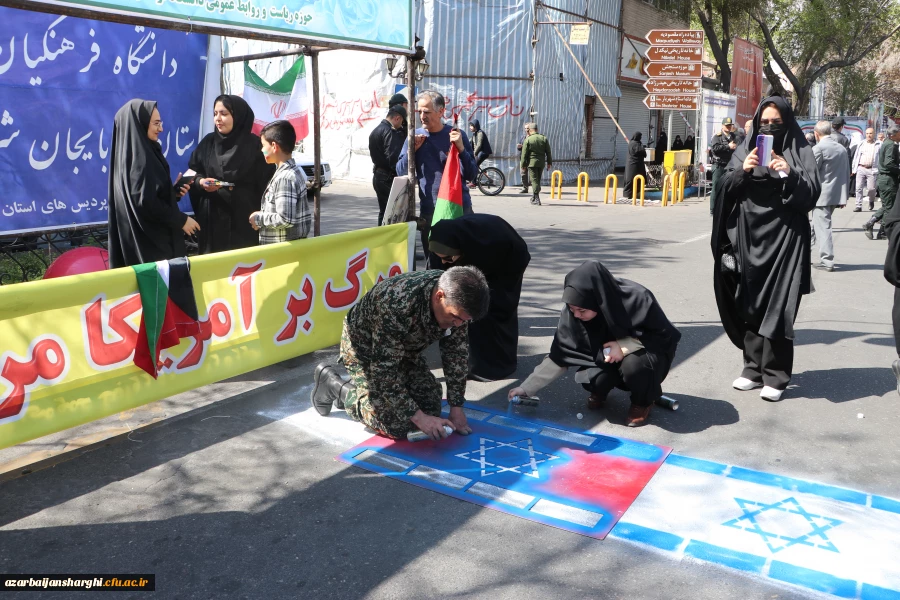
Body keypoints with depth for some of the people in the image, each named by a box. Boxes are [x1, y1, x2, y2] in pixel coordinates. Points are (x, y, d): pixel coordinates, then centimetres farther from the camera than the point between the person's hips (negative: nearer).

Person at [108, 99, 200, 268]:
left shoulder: (133, 151, 11)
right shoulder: (139, 158, -18)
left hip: (146, 235, 10)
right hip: (148, 238, -10)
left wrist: (173, 191, 5)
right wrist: (181, 220, -15)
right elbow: (146, 202, -23)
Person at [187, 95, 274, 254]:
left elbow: (265, 185, -4)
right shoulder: (208, 142, 9)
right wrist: (200, 182, -9)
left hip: (244, 220, -3)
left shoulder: (255, 145, -3)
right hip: (212, 219, 3)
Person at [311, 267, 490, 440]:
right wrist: (418, 417, -31)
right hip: (365, 348, -6)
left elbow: (456, 353, -9)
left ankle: (361, 388, 21)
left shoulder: (456, 301, -22)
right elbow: (383, 370, -34)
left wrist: (456, 408, -10)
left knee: (431, 410, 1)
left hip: (406, 348, 7)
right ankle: (333, 385, 7)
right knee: (396, 425, -14)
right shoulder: (397, 307, -41)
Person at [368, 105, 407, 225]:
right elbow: (393, 158, -22)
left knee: (383, 211, 16)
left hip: (378, 175, 10)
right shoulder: (389, 132, -16)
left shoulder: (376, 130, 16)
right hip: (388, 178, -10)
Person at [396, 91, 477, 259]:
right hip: (428, 211, 1)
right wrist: (412, 150, -10)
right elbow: (401, 173, 4)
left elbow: (471, 175, -4)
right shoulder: (415, 136, 5)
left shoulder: (456, 135, -1)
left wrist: (461, 148, -18)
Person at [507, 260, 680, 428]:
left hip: (645, 353, -2)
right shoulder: (573, 312, -21)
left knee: (634, 363, -34)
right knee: (596, 378, -28)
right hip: (604, 358, 2)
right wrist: (527, 388, -21)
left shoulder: (637, 299, -32)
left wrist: (625, 345, -32)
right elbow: (560, 356, -15)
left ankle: (643, 401, -1)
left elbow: (668, 335, -20)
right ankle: (600, 391, 10)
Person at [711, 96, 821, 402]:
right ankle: (754, 367, 14)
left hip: (784, 238, -3)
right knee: (750, 305, 4)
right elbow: (724, 188, 4)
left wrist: (789, 174, -21)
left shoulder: (800, 152, 4)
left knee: (777, 307, -6)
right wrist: (742, 171, -14)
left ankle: (775, 376, 1)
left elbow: (812, 193, -5)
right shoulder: (746, 149, 11)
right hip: (748, 238, 3)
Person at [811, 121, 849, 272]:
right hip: (837, 194, 7)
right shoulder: (842, 148, 10)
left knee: (823, 227, -4)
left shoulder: (818, 148, -12)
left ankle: (826, 261, -5)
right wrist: (844, 195, 17)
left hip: (822, 194, -7)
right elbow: (847, 173, 12)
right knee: (823, 226, 16)